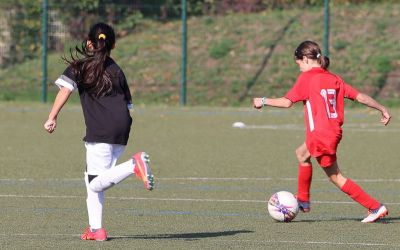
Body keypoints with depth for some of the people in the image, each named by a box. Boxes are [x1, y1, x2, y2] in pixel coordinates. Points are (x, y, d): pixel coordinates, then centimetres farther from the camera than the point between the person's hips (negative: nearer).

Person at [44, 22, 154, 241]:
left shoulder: (80, 66, 7)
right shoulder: (116, 70, 20)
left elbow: (66, 89, -7)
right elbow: (127, 103, 19)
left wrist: (52, 118, -11)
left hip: (100, 131, -6)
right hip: (122, 130, 6)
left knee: (96, 184, -10)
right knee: (92, 179, 17)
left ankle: (134, 164, -29)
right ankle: (96, 228, 12)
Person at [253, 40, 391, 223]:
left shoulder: (307, 78, -8)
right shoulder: (334, 79, 10)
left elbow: (287, 102, -11)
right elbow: (360, 97, 7)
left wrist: (263, 101, 2)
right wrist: (383, 109, 17)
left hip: (320, 136, -9)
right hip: (334, 132, 9)